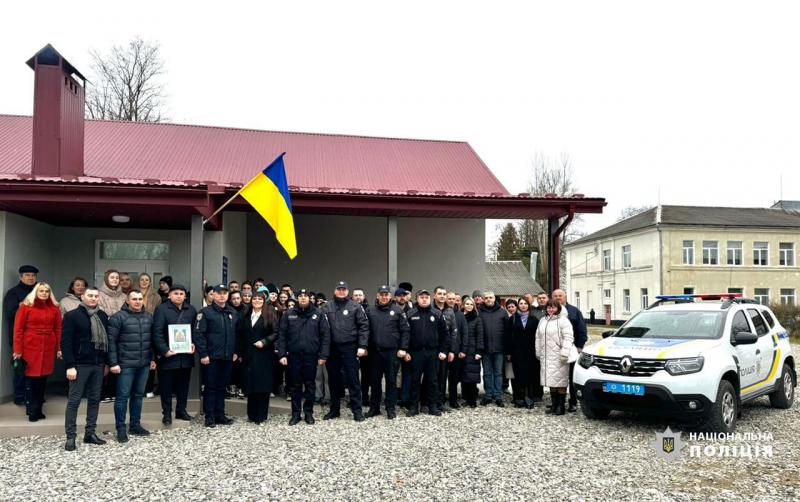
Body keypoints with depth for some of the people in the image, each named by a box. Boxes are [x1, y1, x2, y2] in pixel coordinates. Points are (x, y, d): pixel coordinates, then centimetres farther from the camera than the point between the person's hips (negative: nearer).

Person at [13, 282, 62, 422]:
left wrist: (59, 348, 2)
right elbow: (18, 329, -3)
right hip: (30, 347, -3)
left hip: (48, 348, 3)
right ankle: (32, 411, 10)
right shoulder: (25, 306, 0)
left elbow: (58, 329, 8)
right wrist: (18, 349, -8)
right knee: (31, 378, 1)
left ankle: (38, 409, 18)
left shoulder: (54, 308, 9)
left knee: (43, 378, 7)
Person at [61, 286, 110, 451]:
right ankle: (70, 437, 6)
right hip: (80, 364, -5)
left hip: (98, 364, 5)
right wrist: (70, 365, -16)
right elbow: (66, 342, -10)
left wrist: (107, 362, 10)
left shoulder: (103, 316, 10)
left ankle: (90, 433, 18)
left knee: (94, 399, 9)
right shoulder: (72, 316, -5)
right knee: (74, 400, 0)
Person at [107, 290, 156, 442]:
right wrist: (113, 363, -14)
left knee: (138, 395, 13)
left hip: (144, 364, 5)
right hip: (125, 364, -5)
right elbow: (111, 341, -10)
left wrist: (153, 358, 11)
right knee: (123, 396, 1)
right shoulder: (118, 317, -8)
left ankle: (135, 425, 24)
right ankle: (121, 429, 9)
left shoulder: (149, 316, 8)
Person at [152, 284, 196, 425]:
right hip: (167, 354, -4)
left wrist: (194, 344, -3)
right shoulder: (161, 309, -6)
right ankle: (167, 413, 15)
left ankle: (181, 410, 25)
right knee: (166, 385, 5)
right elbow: (157, 332, -12)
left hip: (186, 355, 4)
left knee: (183, 384, 12)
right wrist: (164, 350, -18)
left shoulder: (191, 310, 9)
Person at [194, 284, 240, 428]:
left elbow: (237, 333, 17)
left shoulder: (233, 313, 12)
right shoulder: (206, 312, -5)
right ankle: (209, 416, 10)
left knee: (222, 387, 12)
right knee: (210, 387, 2)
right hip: (211, 357, -5)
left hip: (228, 357, 5)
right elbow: (198, 334, -11)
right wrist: (203, 354, -15)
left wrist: (236, 351, 9)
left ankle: (220, 415, 20)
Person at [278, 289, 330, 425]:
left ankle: (309, 412, 21)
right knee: (295, 386, 8)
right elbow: (281, 335, 3)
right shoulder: (288, 314, 3)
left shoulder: (318, 314, 0)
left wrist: (323, 355, -8)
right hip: (294, 356, 1)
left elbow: (325, 335, -2)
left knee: (310, 385, 9)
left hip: (311, 356, -1)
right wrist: (282, 354, -5)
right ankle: (295, 413, 18)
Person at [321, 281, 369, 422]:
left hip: (349, 348, -3)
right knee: (334, 380, 11)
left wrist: (362, 346, -11)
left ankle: (357, 410, 6)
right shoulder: (327, 308, 7)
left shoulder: (355, 307, 0)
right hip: (332, 348, 3)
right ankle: (334, 409, 22)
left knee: (352, 379, -1)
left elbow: (364, 327, -3)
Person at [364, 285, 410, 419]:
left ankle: (391, 408, 14)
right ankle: (374, 408, 20)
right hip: (375, 351, 2)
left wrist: (403, 348, -7)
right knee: (375, 380, 9)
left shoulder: (397, 310, 0)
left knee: (391, 380, 4)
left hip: (392, 351, -2)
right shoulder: (370, 310, 6)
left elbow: (405, 330, -1)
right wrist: (365, 347, 1)